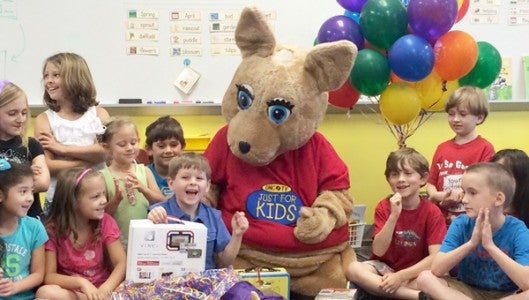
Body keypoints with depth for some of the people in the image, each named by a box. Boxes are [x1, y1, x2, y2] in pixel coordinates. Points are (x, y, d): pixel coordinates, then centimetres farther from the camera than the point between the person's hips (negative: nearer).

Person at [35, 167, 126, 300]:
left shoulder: (105, 222, -5)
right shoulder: (53, 229, -9)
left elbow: (122, 263, -11)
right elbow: (49, 276, -10)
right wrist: (81, 282, -28)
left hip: (100, 289, 0)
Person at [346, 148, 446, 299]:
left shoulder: (432, 212, -9)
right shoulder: (384, 207, -4)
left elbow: (435, 257, -17)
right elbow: (378, 251, -14)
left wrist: (401, 276, -25)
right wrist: (394, 216, -25)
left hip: (416, 273, -2)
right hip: (386, 269, 2)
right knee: (353, 269, -28)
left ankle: (377, 286, -24)